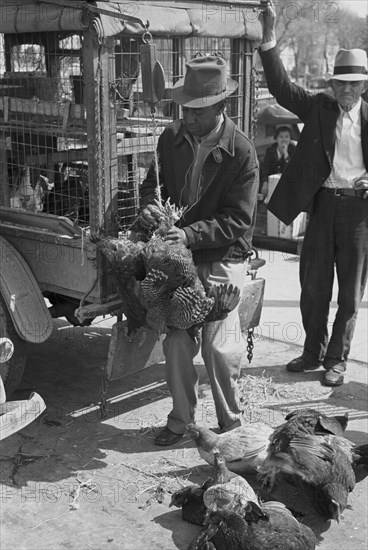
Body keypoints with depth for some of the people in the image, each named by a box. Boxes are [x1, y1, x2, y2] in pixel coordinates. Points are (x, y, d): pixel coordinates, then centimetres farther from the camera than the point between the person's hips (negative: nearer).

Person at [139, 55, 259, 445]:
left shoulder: (241, 152, -13)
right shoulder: (172, 138, 1)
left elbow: (238, 219, -15)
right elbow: (153, 181, 14)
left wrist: (190, 234, -26)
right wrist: (149, 206, -10)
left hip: (223, 259, -4)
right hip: (179, 255, 4)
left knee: (218, 347, -4)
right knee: (176, 342, 3)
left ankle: (231, 423, 19)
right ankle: (180, 418, 22)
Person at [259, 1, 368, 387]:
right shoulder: (319, 107, 2)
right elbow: (281, 87, -11)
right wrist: (269, 37, -22)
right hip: (323, 203, 1)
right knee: (313, 285, 10)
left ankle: (337, 359, 22)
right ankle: (313, 351, 29)